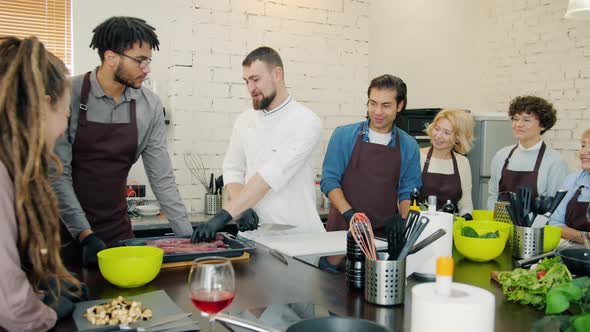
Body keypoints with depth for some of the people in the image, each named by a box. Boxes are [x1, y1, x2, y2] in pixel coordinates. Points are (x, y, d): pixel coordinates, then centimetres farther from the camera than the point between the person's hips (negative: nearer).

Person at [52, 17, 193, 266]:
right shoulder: (68, 96, -16)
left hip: (118, 231, 3)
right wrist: (84, 234, -19)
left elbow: (161, 177, -2)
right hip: (67, 231, -3)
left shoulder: (150, 105, -5)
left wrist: (188, 236, -7)